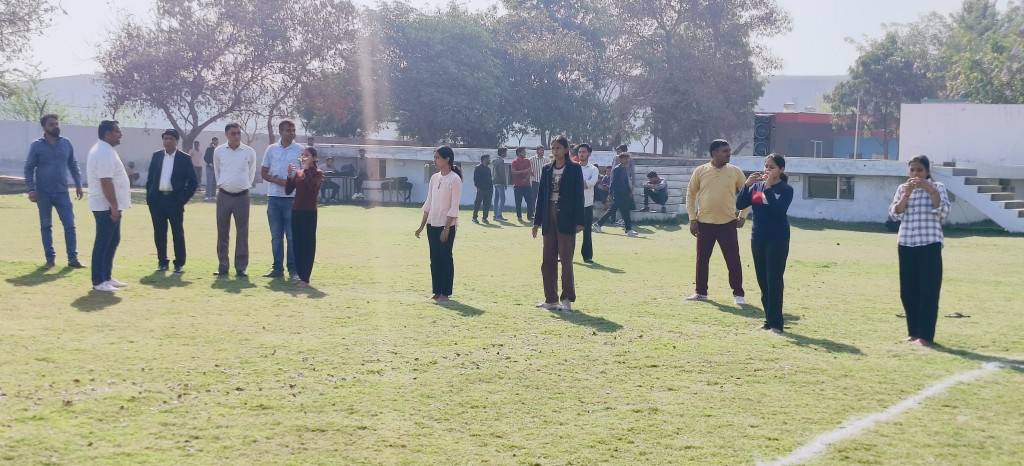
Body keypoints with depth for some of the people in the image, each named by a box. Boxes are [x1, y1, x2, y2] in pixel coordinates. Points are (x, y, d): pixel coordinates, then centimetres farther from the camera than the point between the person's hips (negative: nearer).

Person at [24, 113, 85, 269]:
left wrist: (78, 184, 7)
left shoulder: (66, 143, 5)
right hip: (43, 193, -2)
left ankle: (73, 258, 1)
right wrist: (30, 189, -11)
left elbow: (73, 165, 13)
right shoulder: (36, 145, -3)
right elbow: (29, 168, -2)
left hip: (62, 192, 2)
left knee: (70, 225, -3)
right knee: (46, 226, 5)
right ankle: (50, 258, 13)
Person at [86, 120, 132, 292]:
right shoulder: (104, 152, -19)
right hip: (106, 206, -11)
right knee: (103, 243, -5)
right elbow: (106, 182, -24)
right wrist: (114, 206, -24)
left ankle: (107, 277, 22)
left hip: (110, 206, 11)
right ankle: (98, 281, 0)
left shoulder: (104, 150, 15)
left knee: (113, 241, 15)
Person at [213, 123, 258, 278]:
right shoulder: (219, 151, 1)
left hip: (242, 196, -1)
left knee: (242, 233, 1)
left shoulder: (249, 152, -2)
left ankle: (241, 268, 7)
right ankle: (222, 267, 11)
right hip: (224, 195, 1)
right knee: (222, 232, 5)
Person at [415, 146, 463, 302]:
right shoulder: (434, 178, 9)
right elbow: (428, 203, 14)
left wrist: (446, 229, -17)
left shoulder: (454, 179, -11)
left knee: (445, 258, -1)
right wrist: (422, 226, 11)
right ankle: (437, 291, 15)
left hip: (447, 225, -7)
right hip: (432, 224, 7)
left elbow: (454, 208, -14)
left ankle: (445, 293, 7)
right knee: (434, 258, 8)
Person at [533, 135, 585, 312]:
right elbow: (541, 195, 13)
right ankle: (551, 299, 14)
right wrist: (537, 221, 10)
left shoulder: (574, 169, -2)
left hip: (566, 220, -5)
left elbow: (579, 195, -5)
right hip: (549, 219, 5)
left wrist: (579, 221, -11)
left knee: (565, 260, -4)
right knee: (548, 261, 6)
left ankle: (567, 299, 3)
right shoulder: (547, 169, 11)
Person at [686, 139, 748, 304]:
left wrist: (742, 216, 3)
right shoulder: (700, 171, 0)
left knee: (733, 260, -1)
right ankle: (701, 292, 22)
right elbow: (691, 194, 5)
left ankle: (738, 294, 9)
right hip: (704, 223, 1)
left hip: (728, 223, -1)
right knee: (702, 258, 9)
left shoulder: (735, 171, 0)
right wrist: (692, 219, 0)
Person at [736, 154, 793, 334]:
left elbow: (779, 210, -20)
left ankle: (776, 323, -3)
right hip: (758, 238, 5)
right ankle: (769, 320, 17)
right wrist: (747, 184, -11)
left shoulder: (786, 189, -5)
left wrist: (768, 188, -22)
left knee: (774, 280, -6)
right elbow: (739, 205, 0)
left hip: (777, 240, -5)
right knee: (763, 281, 9)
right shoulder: (756, 186, 8)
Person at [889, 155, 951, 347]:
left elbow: (944, 212, -12)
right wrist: (906, 194, -12)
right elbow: (894, 214, 0)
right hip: (906, 244, 4)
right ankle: (913, 331, 18)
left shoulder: (937, 187, 2)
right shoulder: (902, 188, 10)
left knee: (928, 290, -6)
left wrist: (930, 189, -19)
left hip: (930, 244, -4)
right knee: (908, 291, 6)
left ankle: (925, 335, -5)